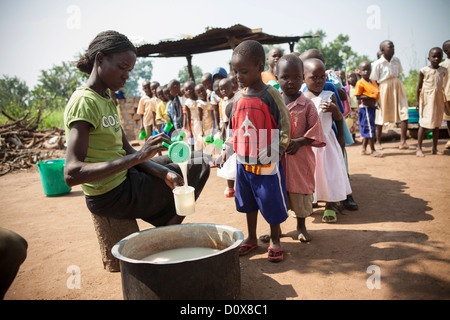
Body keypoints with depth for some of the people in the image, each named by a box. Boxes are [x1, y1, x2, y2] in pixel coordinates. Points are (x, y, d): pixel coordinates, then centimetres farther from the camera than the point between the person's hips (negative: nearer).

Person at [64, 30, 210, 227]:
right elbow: (71, 174, -31)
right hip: (112, 197, -9)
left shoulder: (108, 100, 9)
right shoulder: (84, 102, -21)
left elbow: (127, 151, 6)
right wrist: (138, 157, -36)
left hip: (122, 178, 9)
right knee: (199, 167, 3)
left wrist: (164, 173, -11)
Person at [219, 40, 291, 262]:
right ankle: (251, 238, 36)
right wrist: (227, 149, 6)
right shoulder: (238, 97, 6)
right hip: (243, 161, 6)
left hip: (267, 163, -5)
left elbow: (285, 125, -9)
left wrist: (278, 149, -19)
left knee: (271, 201, 7)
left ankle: (275, 240, 28)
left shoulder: (270, 95, -11)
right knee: (248, 201, 18)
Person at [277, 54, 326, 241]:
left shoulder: (307, 105, -4)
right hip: (276, 158, 2)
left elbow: (315, 130, -4)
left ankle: (301, 227, 30)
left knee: (300, 192, 9)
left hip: (300, 158, -2)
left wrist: (299, 142, -16)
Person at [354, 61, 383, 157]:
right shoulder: (360, 83, -11)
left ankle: (364, 148, 23)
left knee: (367, 130, 13)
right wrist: (369, 97, -24)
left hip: (372, 107, 8)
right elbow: (358, 96, -17)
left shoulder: (373, 82, 12)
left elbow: (376, 93, 22)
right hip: (365, 108, -8)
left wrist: (375, 100, 4)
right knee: (370, 129, -5)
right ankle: (373, 150, 2)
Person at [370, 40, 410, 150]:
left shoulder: (397, 60, 7)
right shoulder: (377, 64, -8)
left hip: (397, 87, 5)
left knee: (404, 114, -7)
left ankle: (403, 141, -1)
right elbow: (374, 82, -6)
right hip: (384, 88, -4)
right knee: (381, 116, 4)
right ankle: (378, 142, 19)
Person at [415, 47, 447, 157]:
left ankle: (434, 148, 14)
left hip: (439, 98, 4)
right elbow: (419, 86, 1)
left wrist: (444, 101, 14)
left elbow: (443, 85, 15)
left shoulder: (444, 70, 8)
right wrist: (417, 100, -3)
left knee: (436, 124, 7)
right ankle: (419, 148, -3)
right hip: (427, 98, -4)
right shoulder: (424, 70, -2)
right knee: (424, 124, -7)